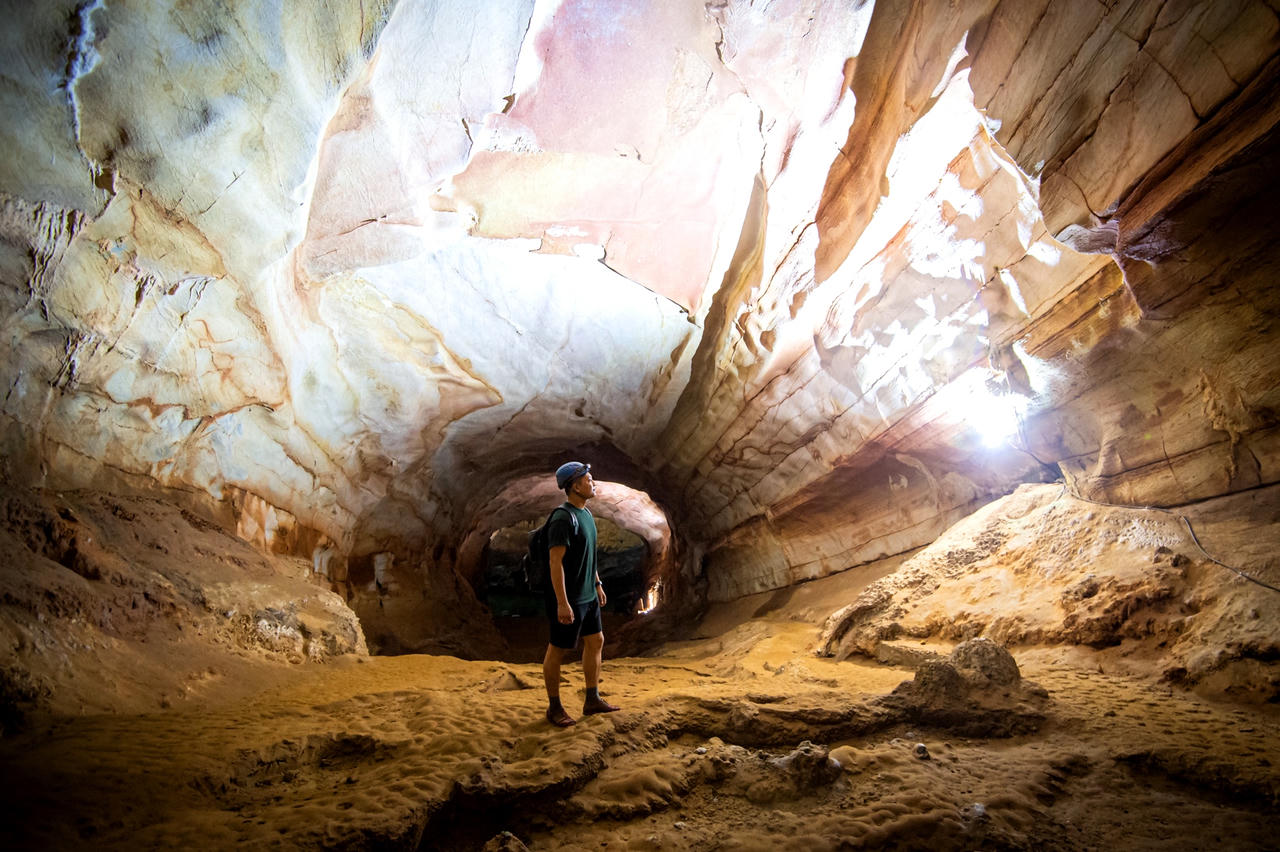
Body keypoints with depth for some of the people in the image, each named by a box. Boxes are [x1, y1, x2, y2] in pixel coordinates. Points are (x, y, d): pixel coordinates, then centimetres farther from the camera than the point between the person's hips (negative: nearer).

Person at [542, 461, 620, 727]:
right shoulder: (563, 518, -21)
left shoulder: (586, 514, 9)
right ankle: (554, 707, 19)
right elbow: (556, 562, -24)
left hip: (588, 596, 10)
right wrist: (562, 603, -25)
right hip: (569, 599, -10)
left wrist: (598, 585, 20)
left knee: (595, 641, 15)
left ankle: (592, 700, 28)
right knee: (557, 650, 5)